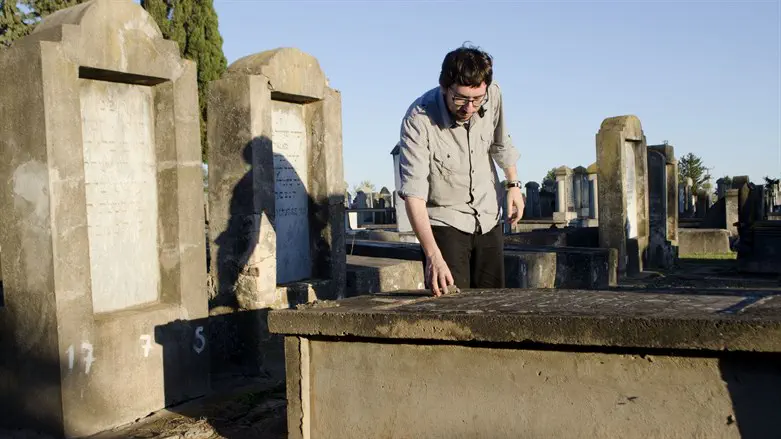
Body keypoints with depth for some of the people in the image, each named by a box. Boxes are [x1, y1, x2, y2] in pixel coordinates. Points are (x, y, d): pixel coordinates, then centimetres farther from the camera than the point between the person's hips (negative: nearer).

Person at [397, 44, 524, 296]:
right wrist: (433, 255, -41)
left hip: (488, 219, 5)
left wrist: (513, 184, 15)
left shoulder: (493, 95, -13)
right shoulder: (418, 120, -28)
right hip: (444, 222, -5)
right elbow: (413, 194, -33)